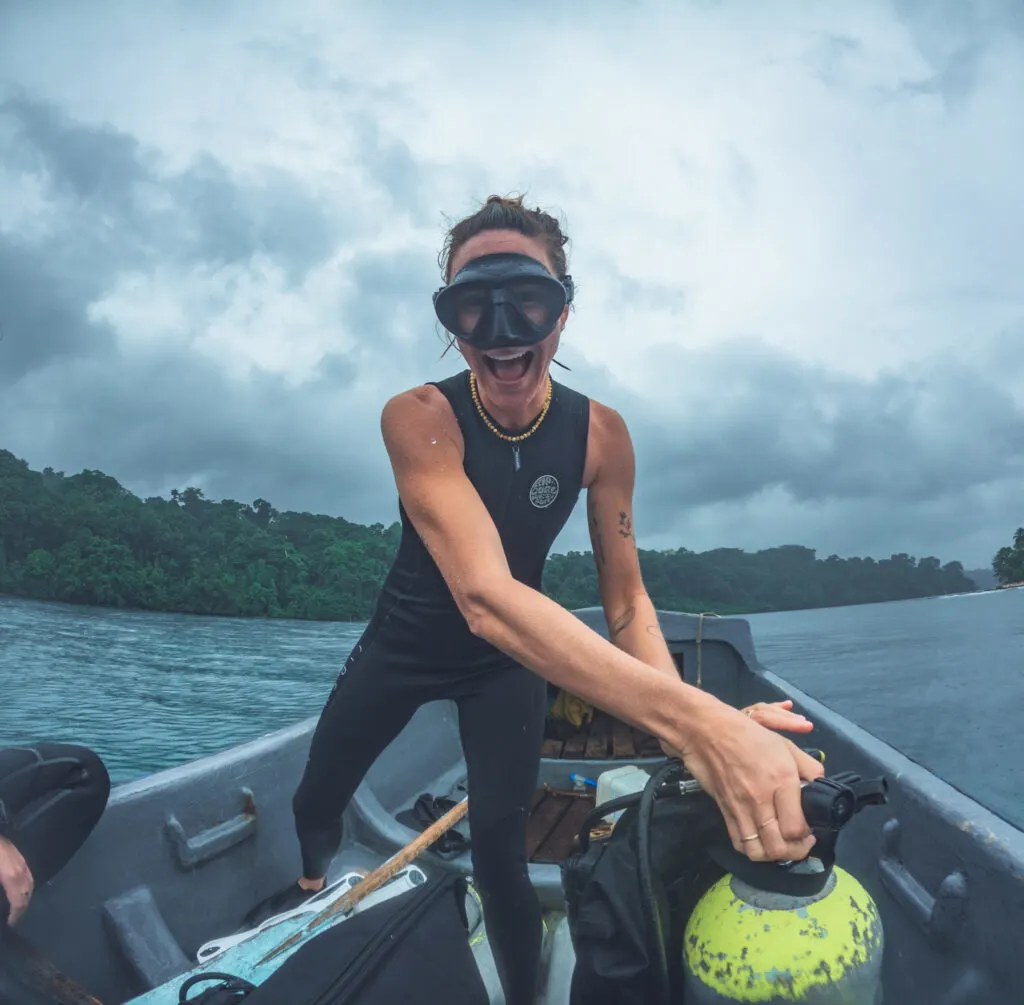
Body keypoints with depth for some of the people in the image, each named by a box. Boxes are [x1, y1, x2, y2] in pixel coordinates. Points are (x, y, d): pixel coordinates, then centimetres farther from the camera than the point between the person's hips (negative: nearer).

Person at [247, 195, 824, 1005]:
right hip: (404, 641, 0)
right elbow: (485, 595, -45)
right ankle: (313, 885, 53)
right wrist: (693, 720, -55)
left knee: (500, 856, -2)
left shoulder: (602, 434, -19)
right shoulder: (418, 418, -31)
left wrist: (691, 721, -35)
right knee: (313, 801, 16)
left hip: (512, 661, 1)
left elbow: (627, 601, -15)